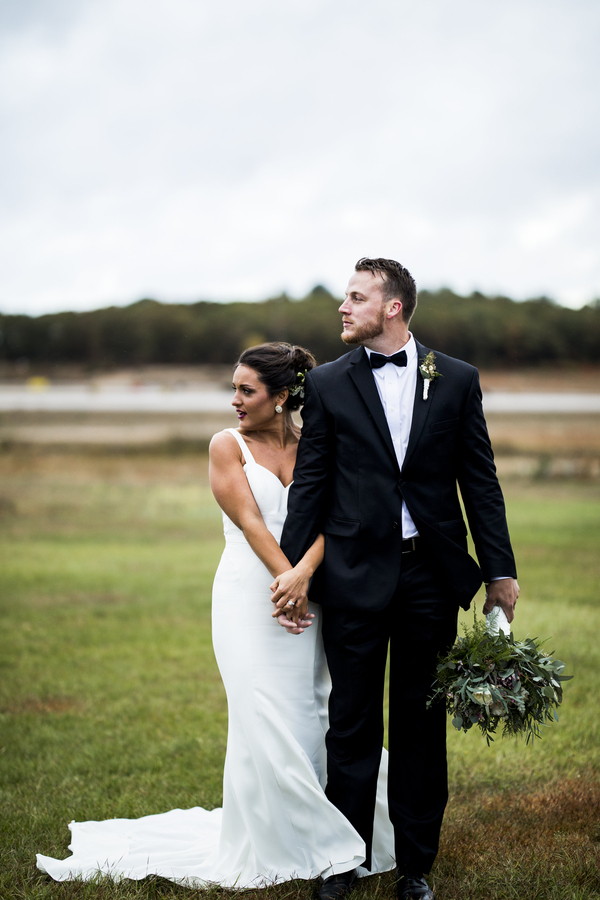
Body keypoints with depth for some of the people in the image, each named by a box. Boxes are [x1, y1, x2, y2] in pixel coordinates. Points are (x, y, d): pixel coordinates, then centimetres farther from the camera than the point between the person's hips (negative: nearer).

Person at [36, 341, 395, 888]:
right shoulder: (228, 446, 1)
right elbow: (249, 520, -9)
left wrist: (304, 572, -24)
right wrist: (287, 579, -20)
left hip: (308, 601, 2)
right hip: (249, 598, -2)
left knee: (315, 715, 5)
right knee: (265, 722, -2)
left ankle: (325, 835, 22)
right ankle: (272, 847, 12)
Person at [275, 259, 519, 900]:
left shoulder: (456, 380, 3)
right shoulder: (328, 383, 3)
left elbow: (480, 481, 4)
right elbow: (310, 482, 3)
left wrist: (499, 569, 0)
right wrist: (291, 568, -3)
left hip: (431, 575, 1)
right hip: (354, 576, 0)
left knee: (422, 723, 9)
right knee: (353, 723, 7)